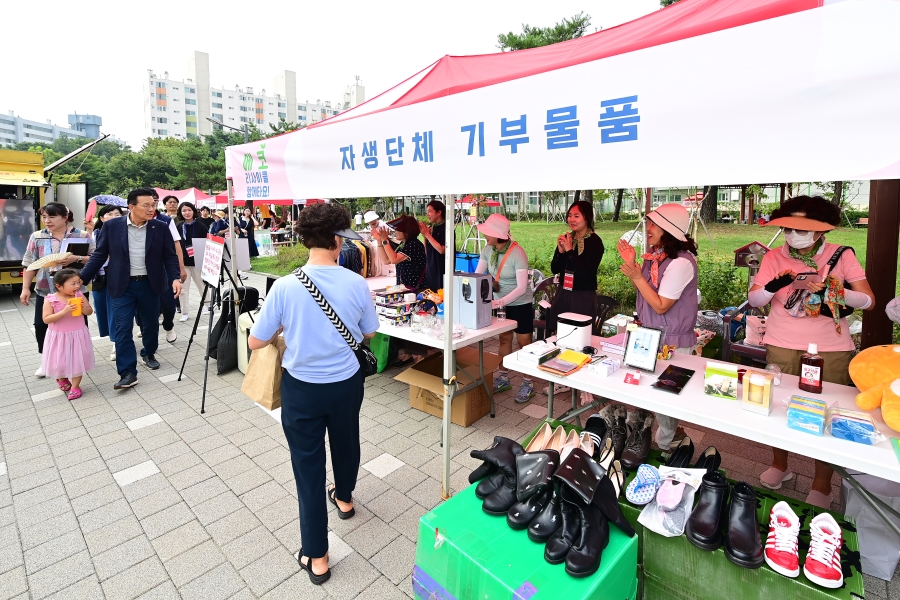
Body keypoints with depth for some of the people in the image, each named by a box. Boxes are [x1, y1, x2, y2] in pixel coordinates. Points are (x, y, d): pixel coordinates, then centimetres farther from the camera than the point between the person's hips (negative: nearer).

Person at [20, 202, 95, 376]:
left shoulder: (82, 236, -4)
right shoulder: (37, 237, 3)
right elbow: (30, 265, 4)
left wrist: (76, 259, -23)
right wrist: (25, 288, 1)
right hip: (45, 291, 2)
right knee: (42, 326, 4)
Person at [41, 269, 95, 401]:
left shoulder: (79, 296, -7)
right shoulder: (50, 300, -14)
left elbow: (90, 312, 1)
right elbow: (46, 319, -17)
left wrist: (84, 308, -21)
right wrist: (64, 311, -28)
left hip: (77, 335, 1)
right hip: (59, 336, -1)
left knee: (78, 360, 6)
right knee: (60, 361, 12)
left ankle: (75, 386, 20)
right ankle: (61, 379, 43)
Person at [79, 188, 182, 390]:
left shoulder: (161, 228, -3)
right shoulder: (112, 226, -4)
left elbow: (170, 256, -1)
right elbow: (99, 255, 2)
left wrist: (175, 278, -16)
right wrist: (81, 278, -3)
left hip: (149, 284, 1)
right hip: (122, 286, -1)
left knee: (151, 323, 13)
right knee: (123, 327, -4)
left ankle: (149, 354, 38)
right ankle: (128, 372, -2)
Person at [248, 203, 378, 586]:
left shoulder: (285, 287, -18)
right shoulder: (357, 284, -14)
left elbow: (256, 343, -9)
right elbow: (369, 334, 1)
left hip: (302, 387, -2)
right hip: (346, 382, 2)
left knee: (308, 465, 12)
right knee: (346, 442, 28)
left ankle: (316, 557, 26)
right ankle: (344, 498, 56)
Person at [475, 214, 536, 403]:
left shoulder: (517, 253, -27)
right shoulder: (488, 250, -8)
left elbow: (522, 288, -30)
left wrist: (500, 302, -39)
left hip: (521, 304, -6)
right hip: (500, 302, 6)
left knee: (523, 342, 4)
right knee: (504, 339, 15)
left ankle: (528, 384, 17)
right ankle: (503, 378, 29)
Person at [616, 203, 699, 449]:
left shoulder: (680, 263, -24)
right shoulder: (656, 253, 2)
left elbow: (661, 306, -22)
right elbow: (643, 289, 9)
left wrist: (636, 276, -25)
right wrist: (631, 263, -4)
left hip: (672, 343, -8)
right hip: (652, 335, 8)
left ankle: (664, 443, 30)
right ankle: (671, 432, 37)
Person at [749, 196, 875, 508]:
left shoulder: (841, 256, -2)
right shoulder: (774, 257, 0)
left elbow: (869, 301, -5)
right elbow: (754, 300, -6)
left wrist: (831, 289, -22)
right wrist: (776, 284, -25)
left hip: (832, 348, -1)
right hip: (782, 346, 1)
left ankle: (822, 484, 19)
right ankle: (779, 465, 30)